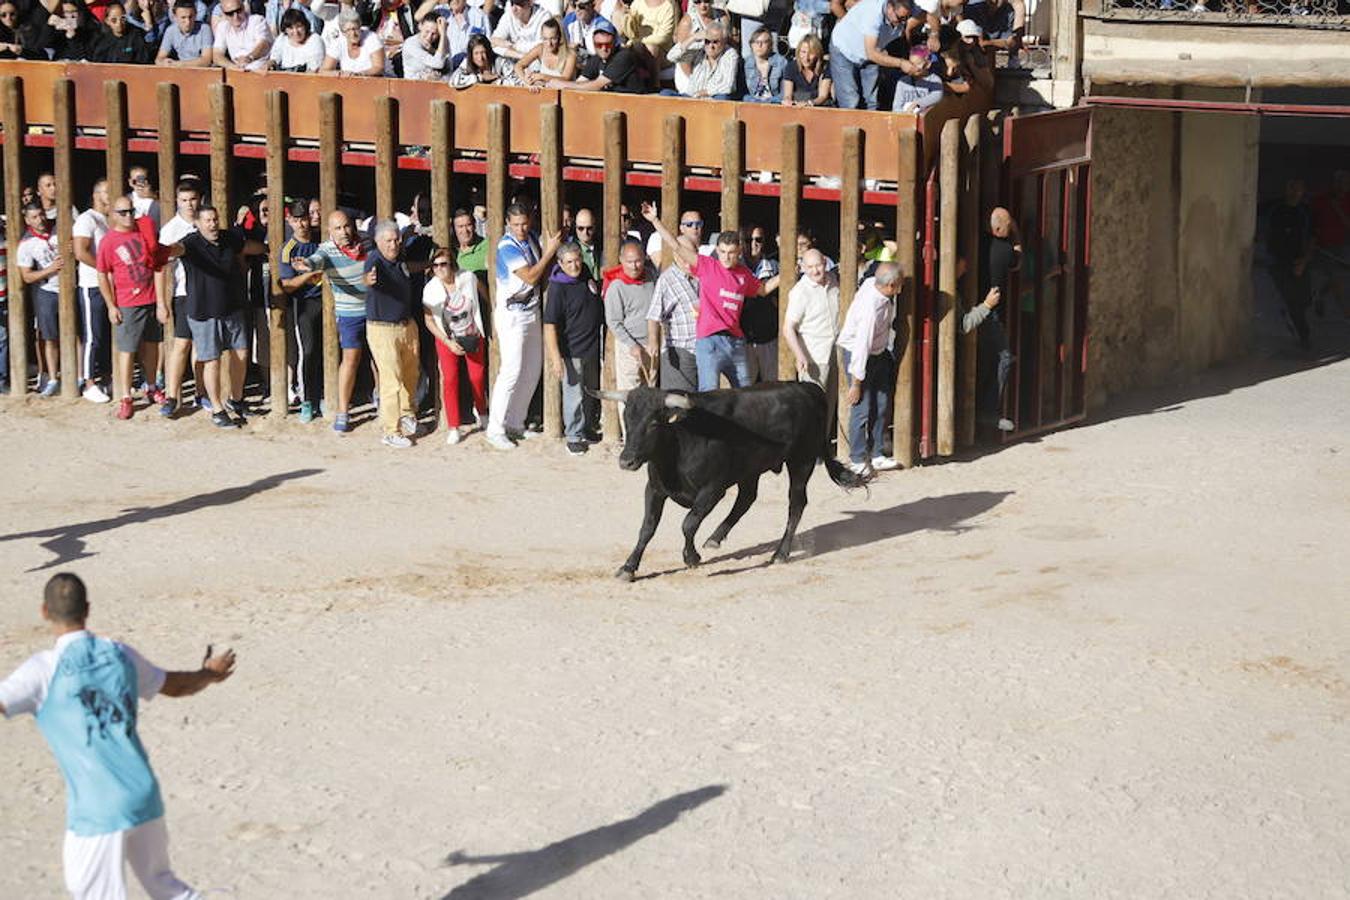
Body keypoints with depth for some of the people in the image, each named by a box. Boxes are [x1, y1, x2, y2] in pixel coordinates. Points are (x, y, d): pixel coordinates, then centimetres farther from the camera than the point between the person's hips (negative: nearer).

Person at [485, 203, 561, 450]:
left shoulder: (532, 240, 7)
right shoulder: (507, 247, -16)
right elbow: (530, 277, -20)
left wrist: (551, 250, 1)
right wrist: (549, 252, -16)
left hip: (532, 311, 8)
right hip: (512, 315, -8)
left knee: (532, 370, 9)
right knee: (512, 370, -11)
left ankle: (516, 423, 18)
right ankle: (495, 429, -7)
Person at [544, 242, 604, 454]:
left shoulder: (586, 275, 3)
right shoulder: (558, 287, -19)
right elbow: (550, 325, -21)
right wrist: (555, 358, -25)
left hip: (592, 348, 7)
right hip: (572, 349, -7)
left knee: (591, 392, 19)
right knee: (574, 395, -1)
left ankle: (588, 428, 35)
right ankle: (574, 436, 12)